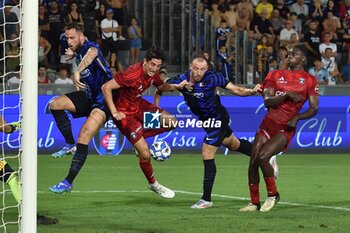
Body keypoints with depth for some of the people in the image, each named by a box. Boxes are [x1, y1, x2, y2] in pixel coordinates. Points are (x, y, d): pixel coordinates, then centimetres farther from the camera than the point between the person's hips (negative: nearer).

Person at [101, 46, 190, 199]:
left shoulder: (152, 74, -6)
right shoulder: (133, 74, -31)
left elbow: (161, 86, 17)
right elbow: (106, 87, -30)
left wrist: (176, 86, -4)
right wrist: (114, 113, -31)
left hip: (138, 105, 8)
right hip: (124, 113, -8)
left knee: (171, 122, 3)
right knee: (145, 154, -10)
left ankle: (140, 136, 14)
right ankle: (153, 184, 15)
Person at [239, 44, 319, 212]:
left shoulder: (309, 80, 2)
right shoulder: (276, 75, 10)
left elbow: (314, 109, 1)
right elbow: (267, 102, -1)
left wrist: (297, 117, -16)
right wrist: (287, 95, -15)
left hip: (286, 128, -4)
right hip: (268, 123, 4)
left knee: (262, 157, -22)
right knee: (253, 160, -3)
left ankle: (272, 195, -2)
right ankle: (254, 202, 10)